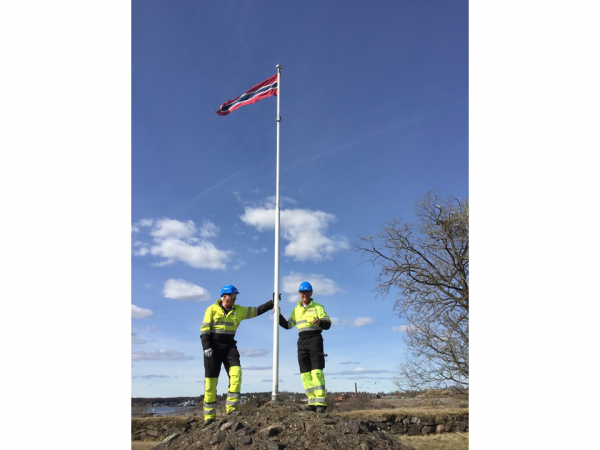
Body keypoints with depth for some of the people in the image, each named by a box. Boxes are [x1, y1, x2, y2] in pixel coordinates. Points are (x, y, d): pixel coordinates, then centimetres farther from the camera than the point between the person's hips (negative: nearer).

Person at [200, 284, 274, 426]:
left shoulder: (238, 310, 6)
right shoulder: (212, 309, -4)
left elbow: (257, 311, 7)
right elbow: (204, 329, -6)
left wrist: (272, 303, -1)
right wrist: (206, 347, -17)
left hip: (229, 346, 4)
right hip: (213, 346, -3)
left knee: (236, 373, -15)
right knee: (211, 380, -1)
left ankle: (231, 407, -7)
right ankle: (209, 415, 9)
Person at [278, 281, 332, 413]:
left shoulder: (318, 306, 5)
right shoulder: (296, 309, 18)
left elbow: (328, 324, -3)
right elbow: (287, 325, 19)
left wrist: (320, 321, -25)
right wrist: (279, 315, 5)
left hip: (315, 339, -5)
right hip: (302, 341, 5)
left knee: (316, 371, -14)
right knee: (305, 373, 1)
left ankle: (320, 403, -15)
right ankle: (312, 403, 6)